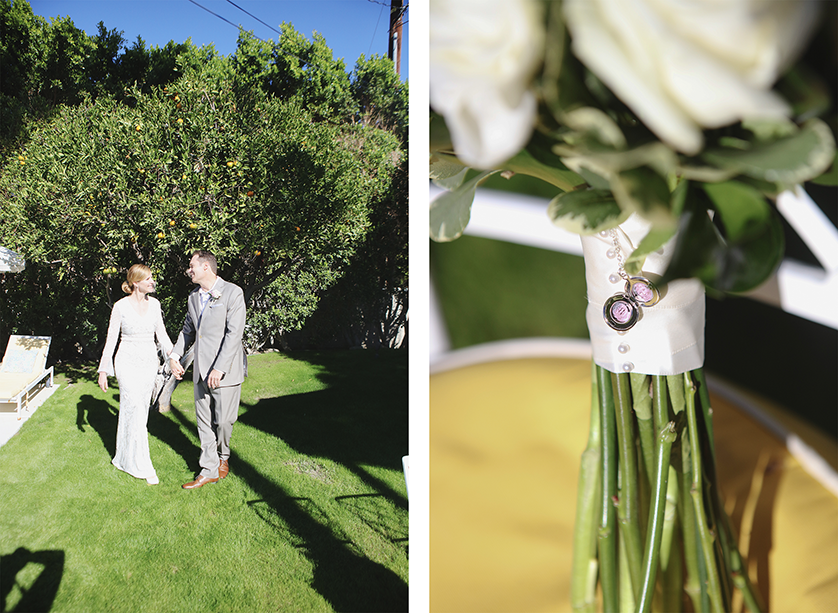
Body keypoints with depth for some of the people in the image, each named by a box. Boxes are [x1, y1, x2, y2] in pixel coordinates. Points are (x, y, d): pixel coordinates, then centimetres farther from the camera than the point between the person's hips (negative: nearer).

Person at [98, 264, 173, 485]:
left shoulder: (154, 304, 3)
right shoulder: (121, 306, -9)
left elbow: (161, 334, 10)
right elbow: (111, 339, -4)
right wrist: (103, 370, -4)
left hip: (149, 363, 5)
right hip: (128, 362, -5)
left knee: (140, 410, 12)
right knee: (135, 411, -9)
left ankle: (125, 457, 29)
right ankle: (142, 466, -3)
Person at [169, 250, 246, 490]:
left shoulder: (232, 293, -12)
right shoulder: (194, 297, 11)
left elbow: (234, 333, -17)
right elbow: (187, 330, 22)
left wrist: (219, 369, -22)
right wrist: (175, 356, 7)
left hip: (225, 369, -7)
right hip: (201, 369, 7)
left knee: (223, 420, 2)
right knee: (204, 422, 10)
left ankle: (223, 457, 30)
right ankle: (209, 470, 19)